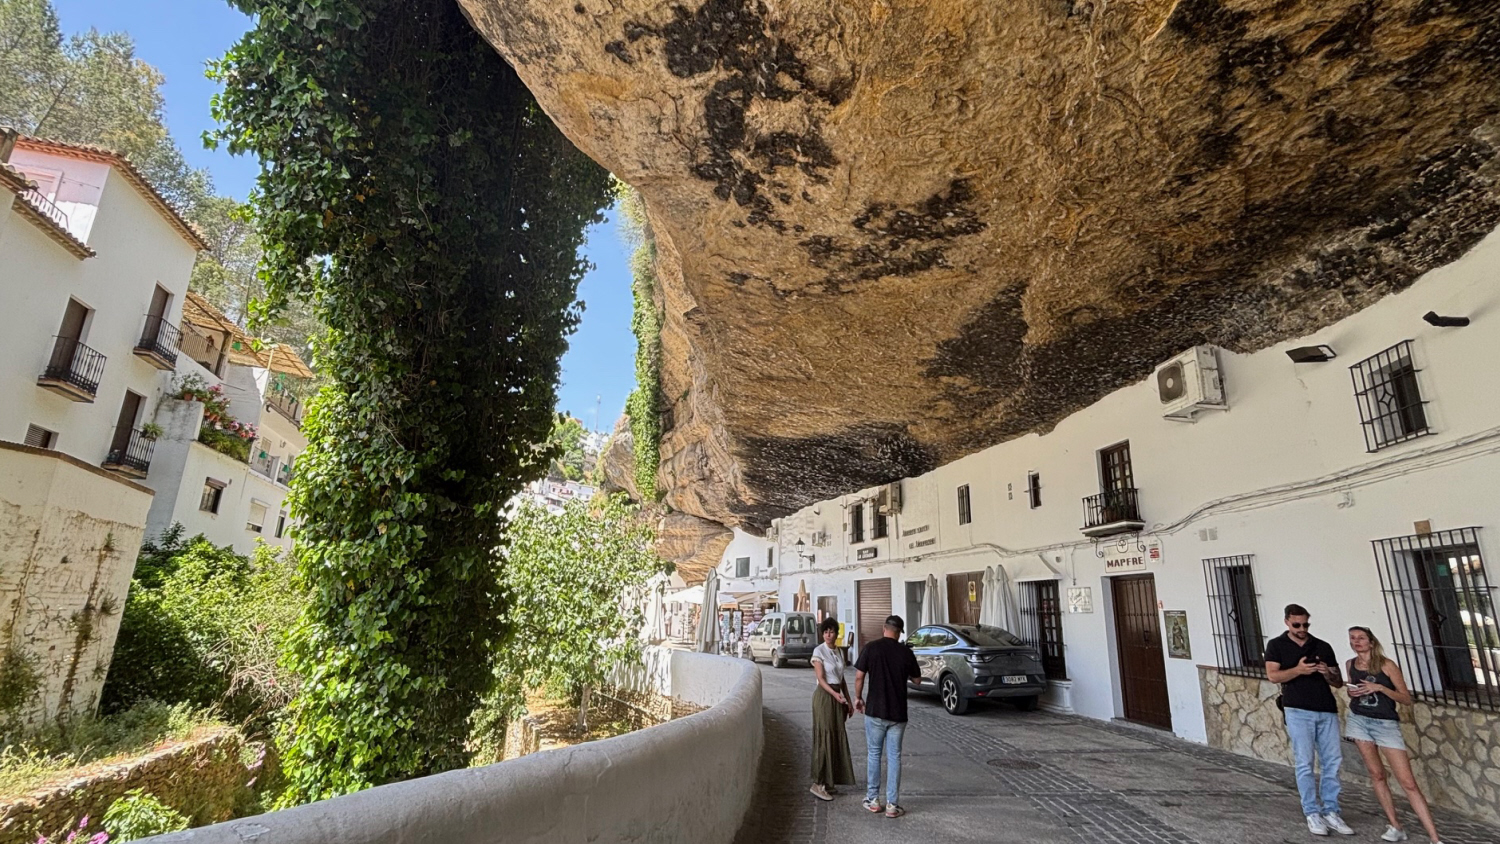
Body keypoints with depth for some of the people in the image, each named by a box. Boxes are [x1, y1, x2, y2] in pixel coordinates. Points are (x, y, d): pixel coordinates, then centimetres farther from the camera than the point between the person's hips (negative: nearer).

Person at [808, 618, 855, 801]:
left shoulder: (839, 652, 11)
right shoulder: (819, 651, -10)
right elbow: (821, 679, -15)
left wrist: (848, 701, 15)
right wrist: (834, 694, -28)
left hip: (838, 697, 7)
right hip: (824, 696, -7)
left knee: (837, 738, 9)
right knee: (824, 738, -6)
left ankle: (829, 781, 19)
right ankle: (818, 784, 0)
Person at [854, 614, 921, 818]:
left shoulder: (870, 647, -8)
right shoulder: (906, 652, -4)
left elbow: (859, 676, -8)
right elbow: (916, 678, 9)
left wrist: (858, 697, 7)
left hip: (875, 710, -1)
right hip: (898, 712, 1)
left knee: (873, 754, 13)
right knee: (894, 757, 9)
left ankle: (873, 799, 19)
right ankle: (892, 804, 10)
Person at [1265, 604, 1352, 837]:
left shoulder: (1323, 647, 11)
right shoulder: (1276, 645, 3)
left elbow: (1338, 682, 11)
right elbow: (1272, 675, -7)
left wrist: (1328, 674, -10)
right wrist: (1297, 670, -22)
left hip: (1327, 710, 3)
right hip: (1298, 711, -3)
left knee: (1332, 761, 3)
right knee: (1305, 763, -3)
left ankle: (1331, 811, 14)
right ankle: (1312, 813, 4)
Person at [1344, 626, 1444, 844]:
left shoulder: (1387, 665, -7)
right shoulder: (1350, 665, 4)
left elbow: (1406, 698, -7)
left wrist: (1380, 688, -20)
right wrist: (1352, 693, -3)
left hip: (1386, 724, -3)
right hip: (1359, 721, 3)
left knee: (1408, 782, -6)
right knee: (1377, 774, 6)